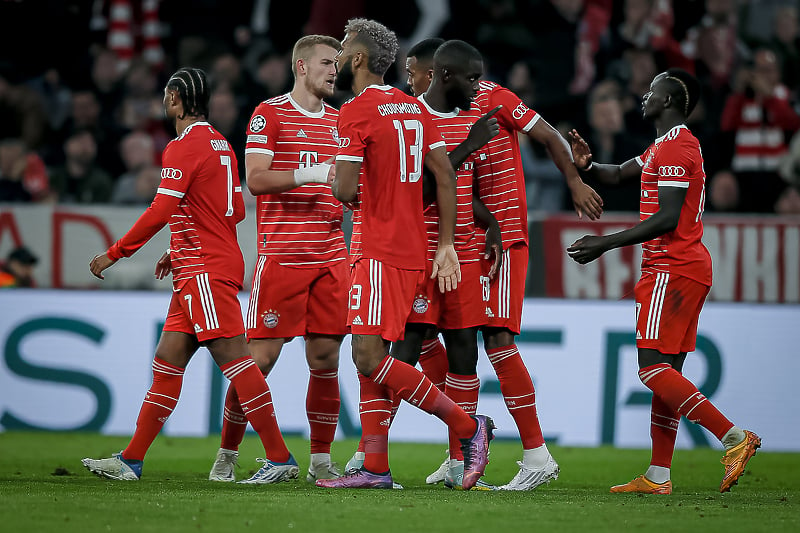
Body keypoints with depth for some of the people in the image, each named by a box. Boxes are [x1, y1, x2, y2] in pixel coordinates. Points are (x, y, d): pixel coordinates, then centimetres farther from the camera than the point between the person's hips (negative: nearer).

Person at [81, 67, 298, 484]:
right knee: (167, 363, 9)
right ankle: (131, 461, 11)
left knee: (232, 357, -12)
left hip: (205, 271, -10)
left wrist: (114, 254, -9)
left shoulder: (182, 148, -11)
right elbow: (236, 211, 20)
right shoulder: (220, 144, 17)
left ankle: (280, 459, -15)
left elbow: (160, 212, -17)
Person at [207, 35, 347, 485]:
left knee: (326, 357, 2)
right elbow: (256, 179, -10)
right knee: (261, 356, -5)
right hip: (282, 256, -5)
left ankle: (321, 460, 8)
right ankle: (227, 455, 7)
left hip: (331, 256, 5)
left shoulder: (339, 120, 16)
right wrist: (310, 174, -20)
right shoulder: (269, 114, -1)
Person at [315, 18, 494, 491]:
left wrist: (338, 183, 7)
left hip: (381, 252, -9)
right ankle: (375, 469, 8)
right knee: (370, 357, 10)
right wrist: (446, 246, 11)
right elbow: (446, 176, 10)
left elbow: (347, 190, -18)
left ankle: (469, 426, -11)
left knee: (369, 357, -11)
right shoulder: (413, 108, 13)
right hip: (412, 249, 9)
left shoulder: (357, 112, -12)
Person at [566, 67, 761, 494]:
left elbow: (667, 219, -21)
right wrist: (588, 166, 7)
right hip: (688, 267, 10)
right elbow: (620, 173, 30)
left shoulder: (674, 148, -13)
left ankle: (734, 437, -20)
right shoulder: (664, 146, 20)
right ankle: (658, 477, 7)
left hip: (673, 270, -10)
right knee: (665, 371, 8)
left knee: (653, 367, -14)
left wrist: (605, 244, -19)